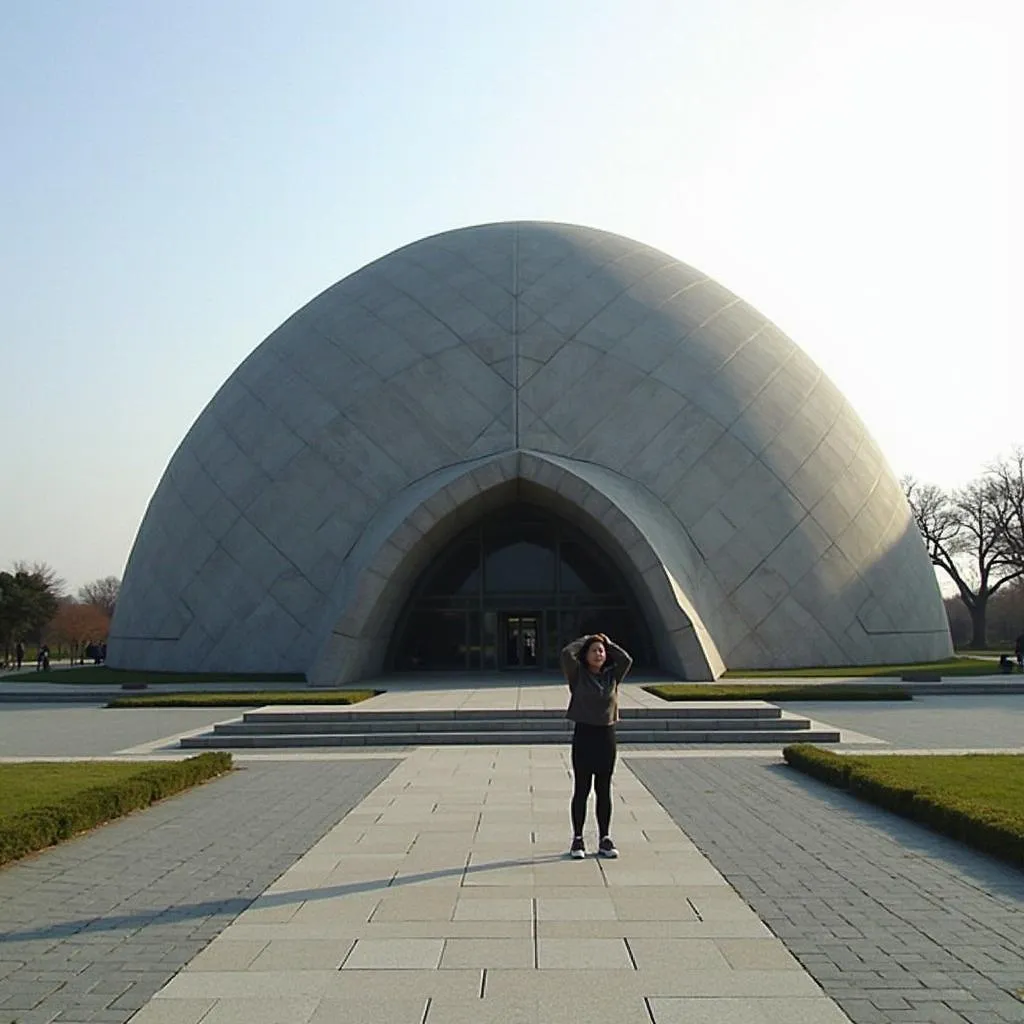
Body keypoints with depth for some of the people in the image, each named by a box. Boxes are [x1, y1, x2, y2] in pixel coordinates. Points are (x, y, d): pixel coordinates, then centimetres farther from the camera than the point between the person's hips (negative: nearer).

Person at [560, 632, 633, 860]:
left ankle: (605, 840, 15)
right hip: (584, 733, -3)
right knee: (581, 789, 2)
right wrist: (584, 640, 1)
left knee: (604, 790, 8)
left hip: (607, 734, 3)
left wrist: (609, 644, 5)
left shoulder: (612, 675, 9)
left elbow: (627, 659, -5)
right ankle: (577, 840, 10)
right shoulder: (578, 674, 1)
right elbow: (566, 654, -14)